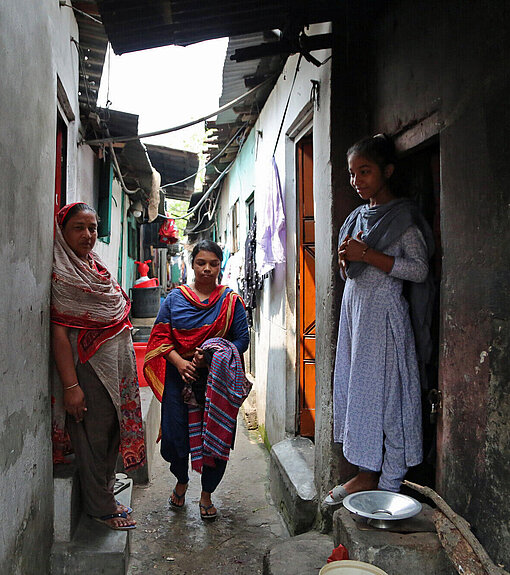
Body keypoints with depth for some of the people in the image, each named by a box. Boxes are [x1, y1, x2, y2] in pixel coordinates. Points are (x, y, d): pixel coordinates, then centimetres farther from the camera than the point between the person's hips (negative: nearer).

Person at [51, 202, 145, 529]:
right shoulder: (61, 274, -12)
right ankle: (101, 507, 22)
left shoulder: (98, 268, 12)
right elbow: (59, 332, -18)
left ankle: (105, 494, 34)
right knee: (93, 435, 4)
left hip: (118, 367, 8)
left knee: (112, 430, 16)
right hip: (89, 367, -8)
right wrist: (70, 385, -22)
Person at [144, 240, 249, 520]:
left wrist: (210, 357, -14)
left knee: (217, 436, 3)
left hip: (217, 379, 0)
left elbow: (242, 339, -1)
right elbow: (160, 337, 2)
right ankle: (181, 480, 35)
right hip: (178, 375, 1)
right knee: (173, 436, 2)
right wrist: (180, 362, -14)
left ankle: (207, 494, 28)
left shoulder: (231, 300, 3)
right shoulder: (175, 298, 6)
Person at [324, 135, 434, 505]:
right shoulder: (357, 217, 16)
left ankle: (389, 483, 6)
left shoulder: (403, 216, -6)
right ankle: (367, 472, 18)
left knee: (384, 390, -5)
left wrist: (367, 255, -18)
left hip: (383, 313, -8)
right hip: (354, 308, 8)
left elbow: (419, 269, -14)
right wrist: (346, 260, -2)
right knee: (355, 388, 8)